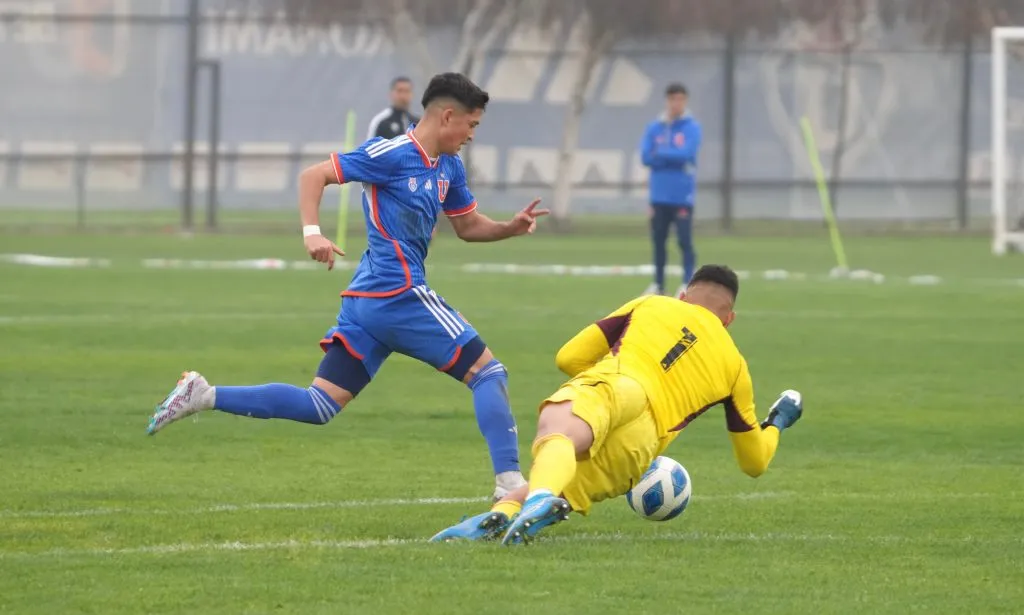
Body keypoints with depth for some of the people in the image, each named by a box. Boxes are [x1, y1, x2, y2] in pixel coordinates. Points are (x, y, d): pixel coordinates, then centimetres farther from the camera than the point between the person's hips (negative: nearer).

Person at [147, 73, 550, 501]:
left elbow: (469, 227, 27)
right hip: (399, 295, -9)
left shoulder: (448, 168, 17)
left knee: (319, 407, 4)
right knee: (488, 373, -3)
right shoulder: (392, 154, -10)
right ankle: (509, 482, -7)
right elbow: (313, 176, -9)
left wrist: (512, 228, 8)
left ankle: (203, 395, 0)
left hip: (365, 302, 9)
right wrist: (312, 232, -23)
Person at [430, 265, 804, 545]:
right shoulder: (734, 366, 31)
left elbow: (569, 358, 26)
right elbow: (754, 461, 39)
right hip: (632, 459, 2)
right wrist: (777, 424, 62)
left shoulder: (650, 306, 27)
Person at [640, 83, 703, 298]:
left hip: (682, 196, -4)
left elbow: (686, 154, -15)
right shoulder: (654, 128, 7)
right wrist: (673, 157, -11)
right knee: (658, 241, 8)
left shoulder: (692, 128, -2)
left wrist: (661, 154, -5)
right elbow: (646, 157, -3)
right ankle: (658, 284, 16)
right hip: (659, 195, 4)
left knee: (685, 240, -8)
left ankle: (688, 284, -6)